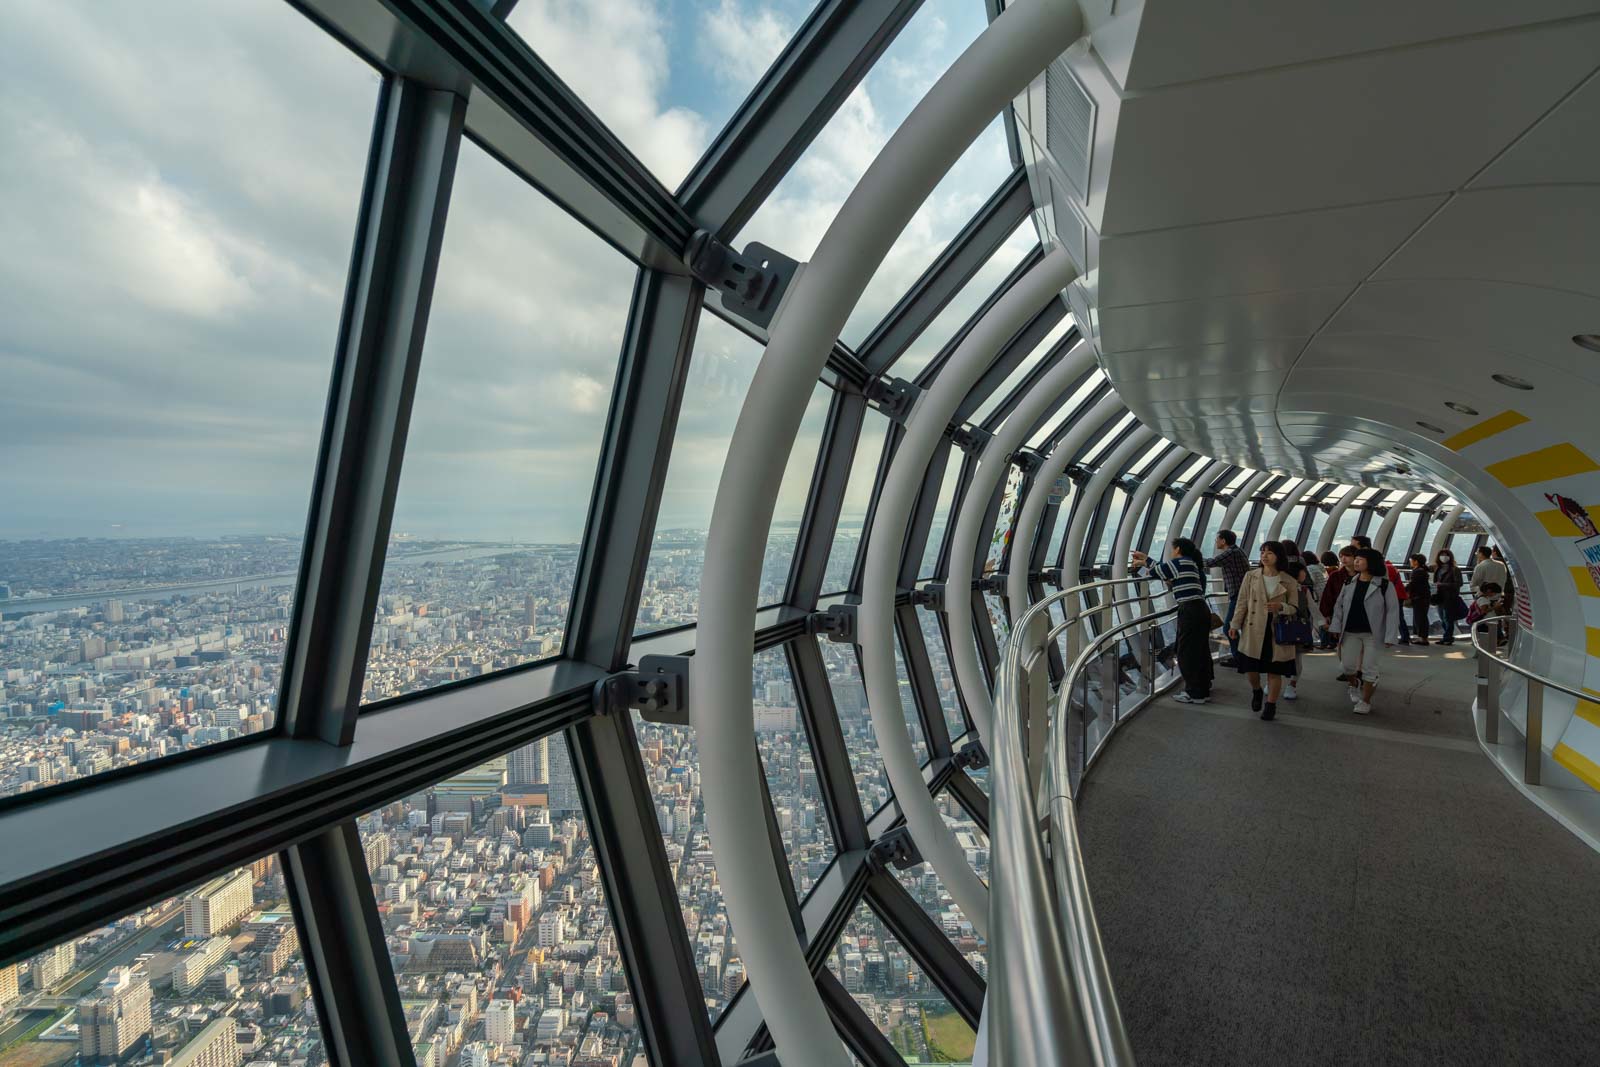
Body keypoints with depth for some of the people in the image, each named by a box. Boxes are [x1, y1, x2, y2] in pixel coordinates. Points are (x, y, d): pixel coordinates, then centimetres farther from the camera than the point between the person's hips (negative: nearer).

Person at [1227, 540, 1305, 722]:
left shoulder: (1289, 582, -1)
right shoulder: (1250, 577, 1)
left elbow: (1294, 608, 1)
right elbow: (1242, 603, 3)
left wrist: (1280, 606, -21)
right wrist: (1234, 625, -1)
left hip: (1278, 632, -1)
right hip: (1254, 631, 1)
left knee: (1274, 670, 5)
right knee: (1251, 667, 2)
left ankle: (1271, 705, 20)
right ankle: (1256, 691, 34)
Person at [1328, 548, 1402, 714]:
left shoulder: (1385, 585, -9)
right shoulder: (1349, 583, 4)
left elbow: (1393, 611, -10)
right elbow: (1339, 606, 11)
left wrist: (1390, 636, -15)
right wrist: (1337, 627, 2)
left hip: (1373, 634, -4)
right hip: (1351, 632, 4)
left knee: (1370, 668, 2)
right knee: (1348, 665, 4)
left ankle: (1366, 702, 17)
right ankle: (1355, 685, 36)